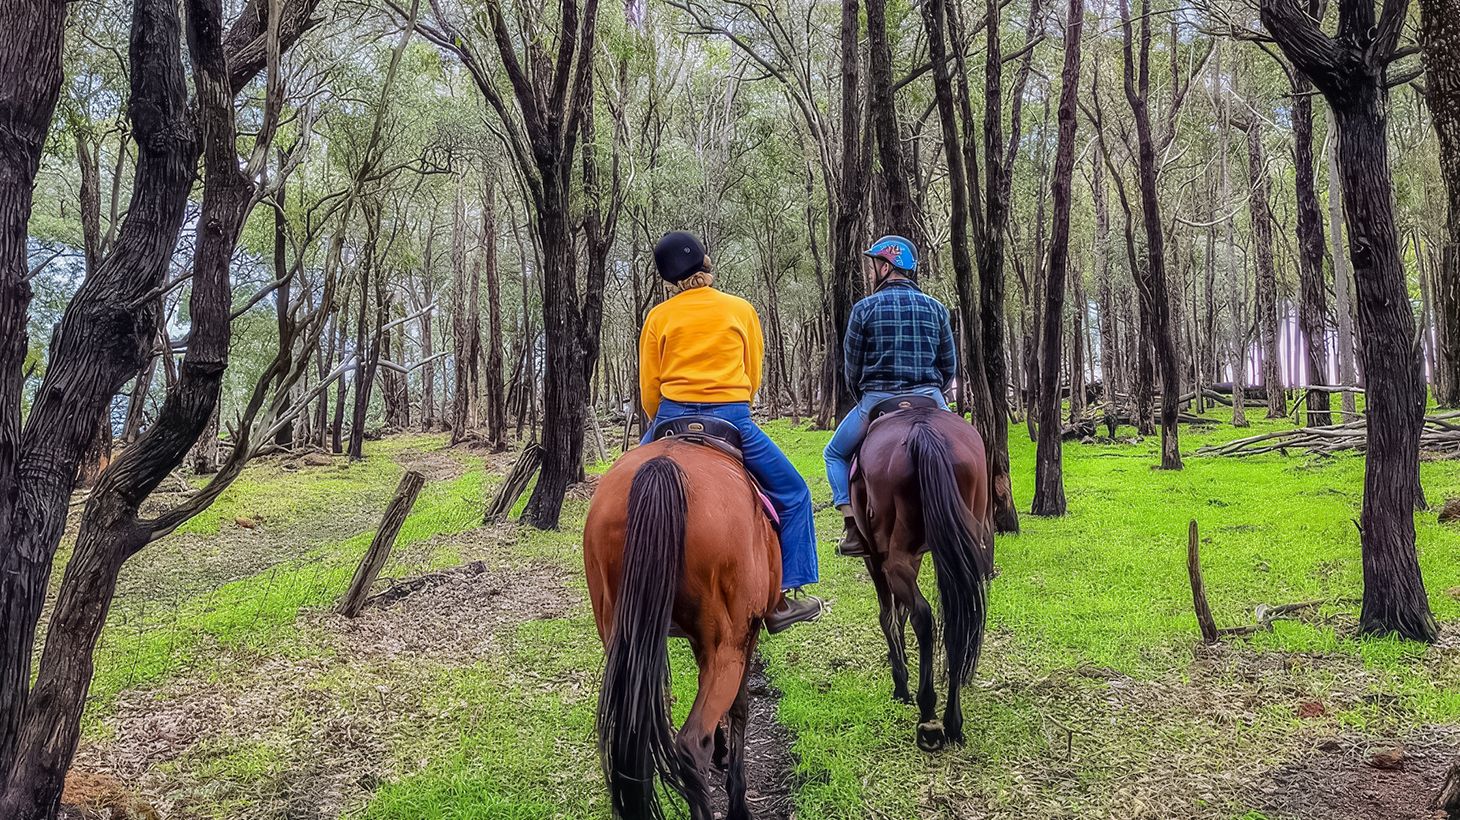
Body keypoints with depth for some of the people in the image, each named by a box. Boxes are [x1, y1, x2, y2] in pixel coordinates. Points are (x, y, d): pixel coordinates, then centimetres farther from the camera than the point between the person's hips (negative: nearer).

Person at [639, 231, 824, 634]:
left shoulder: (658, 317, 5)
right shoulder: (741, 310, 6)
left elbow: (649, 389, 6)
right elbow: (752, 378, 12)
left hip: (671, 418, 2)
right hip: (732, 419, -1)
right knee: (792, 494, 13)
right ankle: (782, 598, 9)